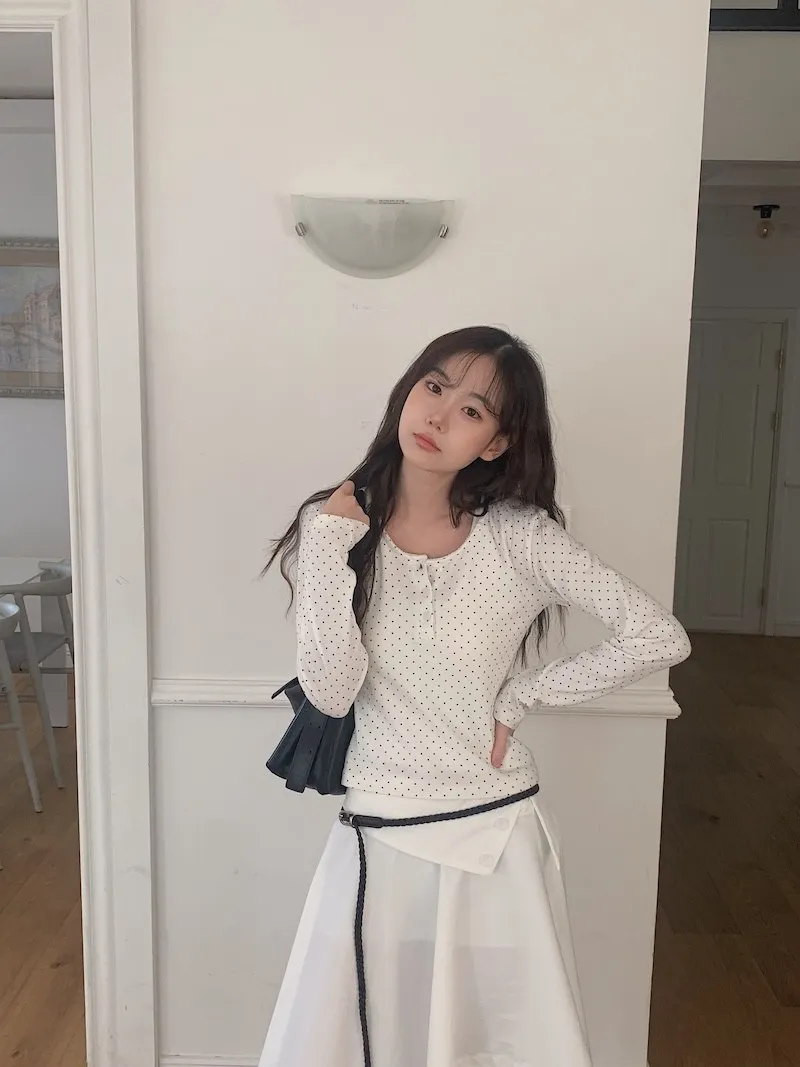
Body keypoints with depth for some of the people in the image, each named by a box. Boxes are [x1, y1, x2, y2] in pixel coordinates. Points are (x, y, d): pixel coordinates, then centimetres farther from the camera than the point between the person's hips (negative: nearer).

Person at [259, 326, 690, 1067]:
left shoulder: (519, 537, -11)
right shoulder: (338, 525, -6)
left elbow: (658, 639, -13)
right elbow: (331, 693, -15)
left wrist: (519, 700, -10)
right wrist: (327, 549, -21)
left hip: (496, 836, -1)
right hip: (382, 838, 1)